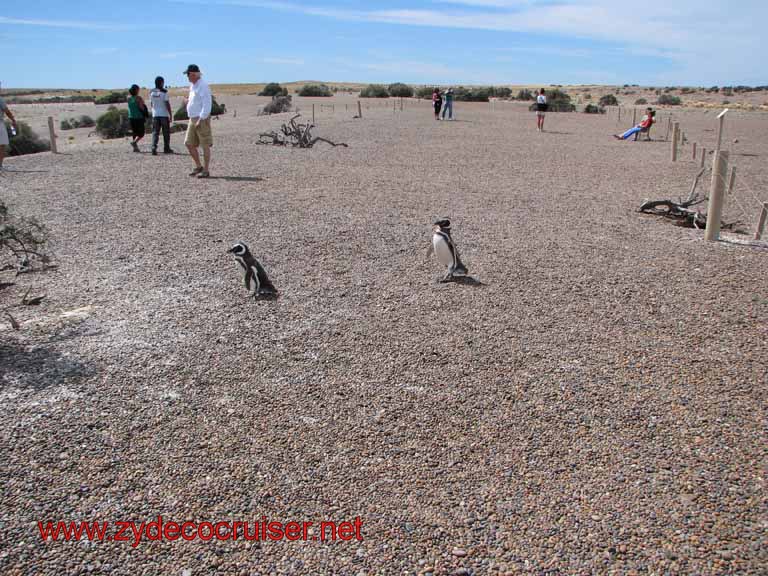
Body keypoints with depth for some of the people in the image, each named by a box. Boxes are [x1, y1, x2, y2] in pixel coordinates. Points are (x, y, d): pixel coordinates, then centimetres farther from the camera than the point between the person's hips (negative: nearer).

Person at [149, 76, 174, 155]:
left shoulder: (151, 93, 6)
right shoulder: (164, 92, -10)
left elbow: (151, 104, 13)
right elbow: (167, 104, -13)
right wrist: (171, 115, -8)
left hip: (155, 115, 4)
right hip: (164, 115, -4)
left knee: (155, 132, 4)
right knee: (166, 132, 8)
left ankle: (154, 148, -11)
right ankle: (166, 149, 15)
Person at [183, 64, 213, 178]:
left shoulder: (203, 86, -14)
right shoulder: (192, 85, 15)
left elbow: (207, 105, -19)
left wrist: (200, 120, -23)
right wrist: (189, 100, 9)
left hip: (202, 119, -10)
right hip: (193, 119, 10)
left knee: (205, 145, -3)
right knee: (189, 143, 9)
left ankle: (205, 171, 2)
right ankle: (198, 167, 18)